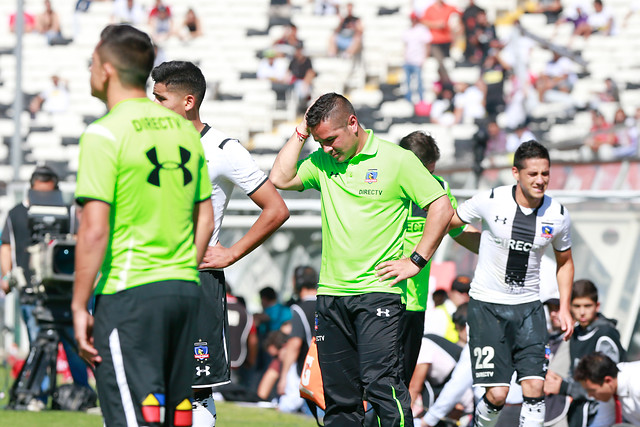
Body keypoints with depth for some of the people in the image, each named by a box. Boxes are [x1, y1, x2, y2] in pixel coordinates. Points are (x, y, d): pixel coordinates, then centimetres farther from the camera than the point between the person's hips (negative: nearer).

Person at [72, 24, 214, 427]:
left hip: (128, 292, -7)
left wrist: (80, 306, -10)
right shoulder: (185, 129, 11)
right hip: (184, 288, 7)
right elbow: (205, 220, 14)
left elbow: (95, 231, -15)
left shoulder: (105, 134, -10)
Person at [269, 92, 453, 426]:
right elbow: (280, 179, 2)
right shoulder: (322, 161, 11)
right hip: (331, 294, 5)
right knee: (339, 398, 5)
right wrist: (301, 132, 3)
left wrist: (415, 262, -6)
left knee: (379, 381, -18)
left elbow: (441, 208, -2)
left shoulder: (397, 160, -3)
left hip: (378, 291, -5)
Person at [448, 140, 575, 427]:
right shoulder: (490, 201, -12)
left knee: (534, 386, -11)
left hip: (528, 306, 3)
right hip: (486, 304, -3)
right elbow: (448, 222, 6)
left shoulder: (558, 215, -3)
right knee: (497, 393, -9)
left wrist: (564, 308, 7)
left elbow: (564, 261, 15)